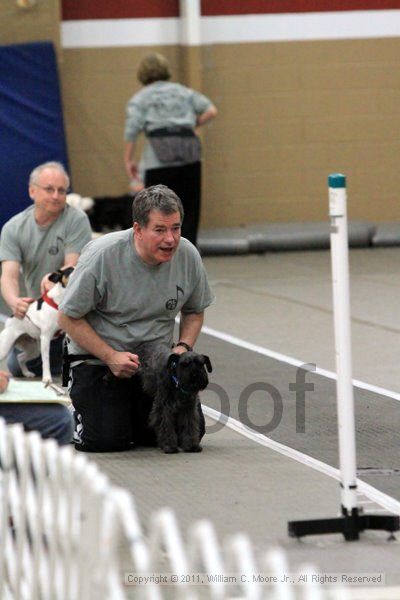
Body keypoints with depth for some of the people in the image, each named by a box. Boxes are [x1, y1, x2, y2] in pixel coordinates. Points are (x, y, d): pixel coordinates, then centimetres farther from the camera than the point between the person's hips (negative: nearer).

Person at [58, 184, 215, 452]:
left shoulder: (188, 256, -8)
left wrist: (183, 347, -9)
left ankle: (131, 410, 23)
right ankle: (83, 410, 18)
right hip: (98, 359, -4)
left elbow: (195, 311, 10)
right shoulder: (102, 255, -22)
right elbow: (68, 317, -14)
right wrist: (111, 357, -21)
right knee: (108, 439, -18)